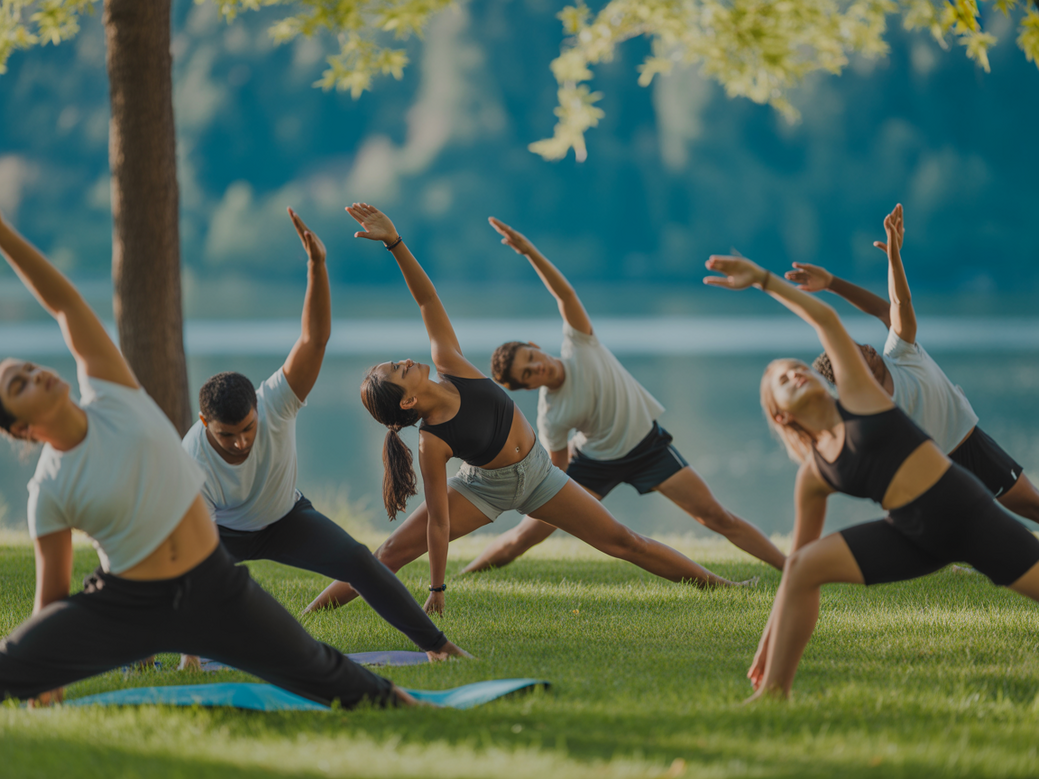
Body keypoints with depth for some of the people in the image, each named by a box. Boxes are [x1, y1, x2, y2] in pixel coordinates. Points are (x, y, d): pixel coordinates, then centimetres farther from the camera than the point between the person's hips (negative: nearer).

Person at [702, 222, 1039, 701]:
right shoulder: (813, 475, 9)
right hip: (915, 536, 3)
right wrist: (767, 643, 14)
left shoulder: (857, 396, 1)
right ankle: (774, 691, -6)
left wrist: (763, 279, -5)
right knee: (805, 566, -10)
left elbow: (826, 319, -5)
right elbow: (797, 562, 14)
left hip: (967, 509, -3)